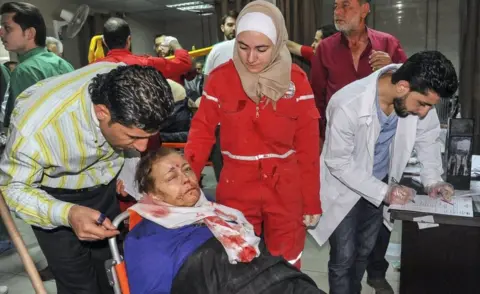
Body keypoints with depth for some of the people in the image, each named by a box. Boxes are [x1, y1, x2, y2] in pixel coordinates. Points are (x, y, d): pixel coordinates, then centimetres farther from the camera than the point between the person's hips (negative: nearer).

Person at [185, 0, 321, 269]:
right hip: (236, 189, 0)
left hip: (286, 190, 0)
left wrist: (312, 200, -1)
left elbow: (307, 146, -2)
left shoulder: (296, 80, -5)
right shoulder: (221, 77, -6)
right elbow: (203, 132, -2)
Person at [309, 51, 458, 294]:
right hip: (344, 187, -5)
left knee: (365, 250, 19)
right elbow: (339, 162, -24)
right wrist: (383, 192, -26)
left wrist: (432, 180, -10)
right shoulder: (348, 104, -34)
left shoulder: (418, 95, -17)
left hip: (380, 182, 5)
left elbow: (428, 138, 1)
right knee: (344, 258, 2)